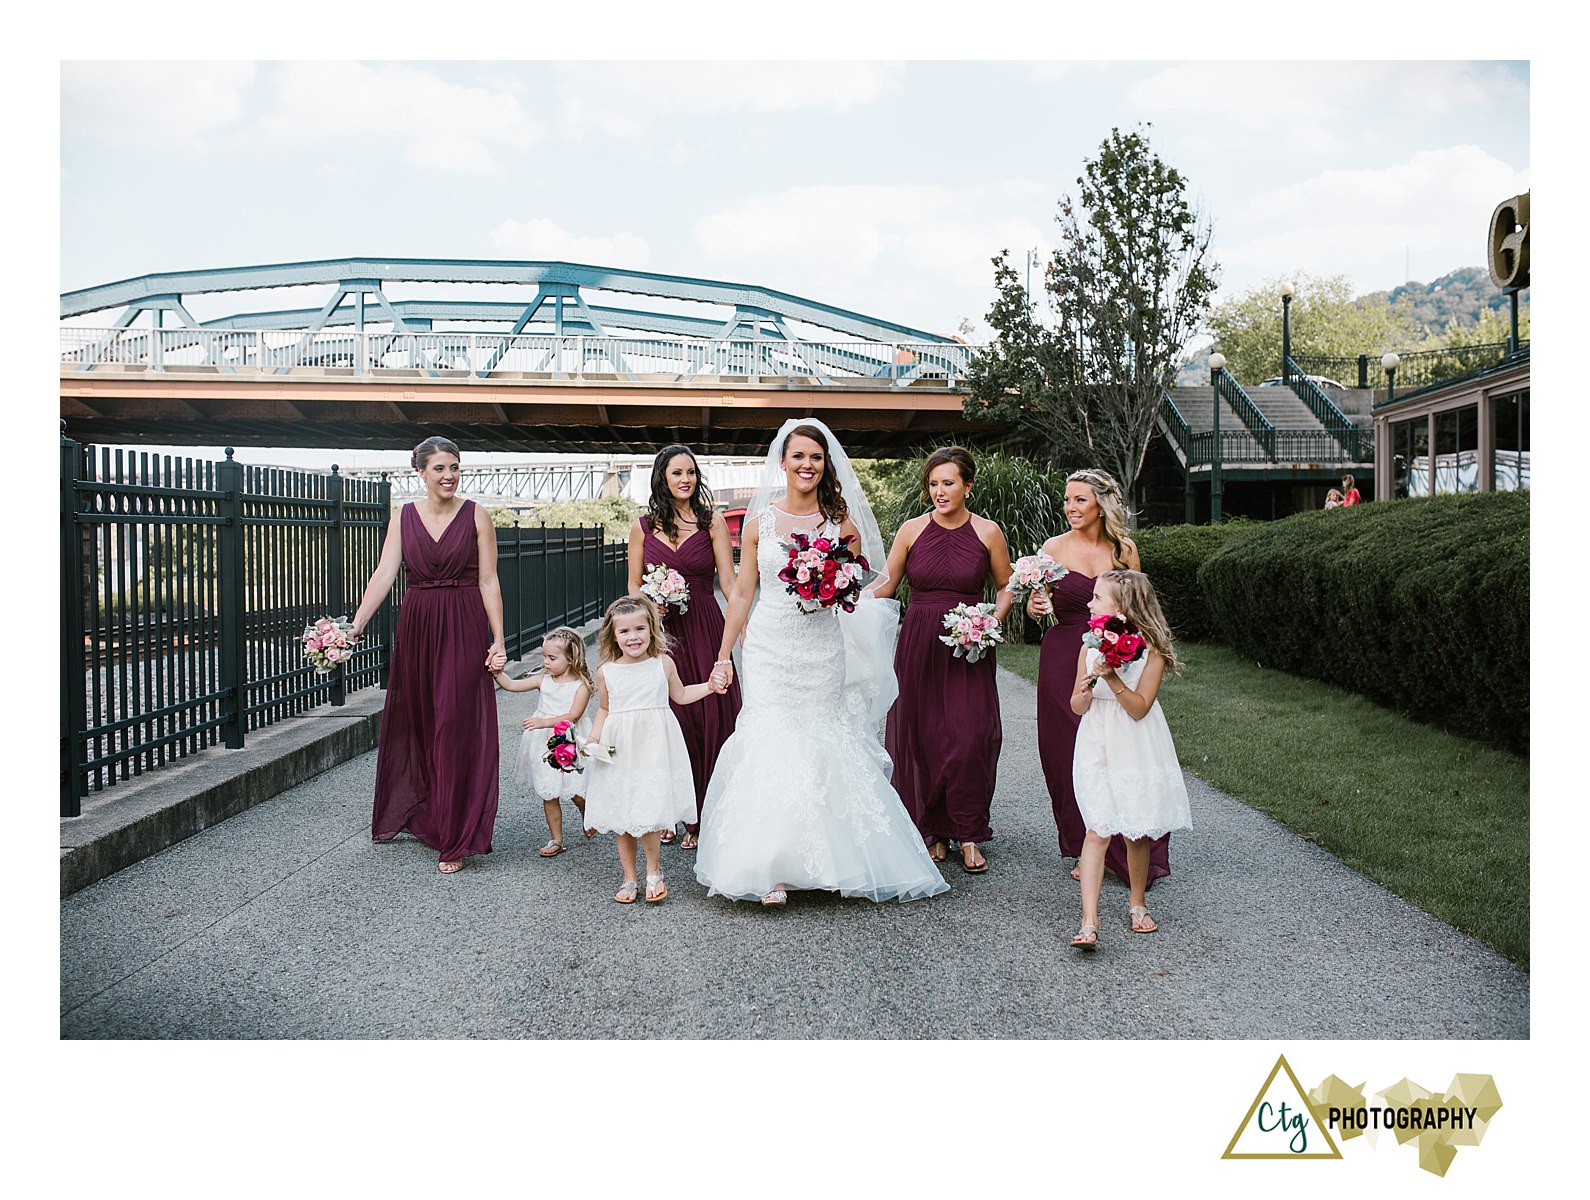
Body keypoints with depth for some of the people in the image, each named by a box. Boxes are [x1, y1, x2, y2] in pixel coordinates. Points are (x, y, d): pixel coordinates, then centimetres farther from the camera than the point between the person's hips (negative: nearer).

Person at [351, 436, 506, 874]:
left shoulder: (476, 516, -1)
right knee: (413, 725, 12)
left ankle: (456, 840, 2)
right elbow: (384, 573, -4)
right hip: (416, 628, 3)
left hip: (464, 631, -3)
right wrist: (356, 625, -16)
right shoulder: (404, 517, 5)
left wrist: (498, 641, -9)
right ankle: (420, 815, 32)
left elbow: (488, 581, -3)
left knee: (456, 730, -4)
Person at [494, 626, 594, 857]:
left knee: (576, 793, 2)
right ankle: (556, 839, 17)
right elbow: (512, 685, 2)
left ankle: (587, 817, 35)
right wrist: (498, 673, -16)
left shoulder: (581, 685, -10)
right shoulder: (543, 680, 4)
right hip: (545, 746, 4)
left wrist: (544, 722, -28)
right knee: (549, 795, 7)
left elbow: (572, 716, -20)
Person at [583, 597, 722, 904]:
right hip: (618, 751, 2)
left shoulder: (663, 663, 1)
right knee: (621, 816, 6)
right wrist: (592, 741, 1)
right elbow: (604, 710, 14)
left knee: (650, 812, -10)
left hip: (654, 748, -1)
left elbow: (680, 695, 18)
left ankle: (654, 870, 13)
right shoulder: (606, 672, 1)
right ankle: (629, 878, 22)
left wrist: (710, 685, 9)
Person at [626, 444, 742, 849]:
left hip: (704, 631, -1)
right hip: (660, 631, 1)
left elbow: (728, 580, -4)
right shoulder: (643, 526, 7)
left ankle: (698, 819, 12)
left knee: (708, 718, -1)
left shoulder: (712, 521, 3)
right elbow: (633, 586, 12)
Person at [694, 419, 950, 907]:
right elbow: (741, 594, 8)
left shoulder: (842, 520, 3)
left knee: (821, 749, 4)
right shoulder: (760, 518, 4)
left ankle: (823, 862, 18)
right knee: (771, 746, -8)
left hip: (822, 651, 1)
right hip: (769, 647, 0)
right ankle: (772, 870, -4)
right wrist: (724, 655, 6)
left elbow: (857, 589, 11)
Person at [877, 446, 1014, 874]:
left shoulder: (988, 532, 1)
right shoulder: (912, 530, 3)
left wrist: (991, 623, -5)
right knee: (921, 737, 2)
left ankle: (968, 835, 7)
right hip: (919, 645, 1)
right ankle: (934, 832, 17)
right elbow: (886, 585, 5)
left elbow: (1006, 587, 11)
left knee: (971, 737, -8)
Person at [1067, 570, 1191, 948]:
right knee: (1098, 831, -7)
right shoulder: (1091, 646, 3)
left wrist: (1113, 679, -24)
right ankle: (1089, 923, -12)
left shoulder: (1151, 650, -8)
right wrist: (1087, 690, -15)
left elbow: (1140, 708, -14)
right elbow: (1077, 707, 7)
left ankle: (1138, 904, 32)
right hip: (1098, 747, 2)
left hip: (1136, 751, -2)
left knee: (1137, 832, 8)